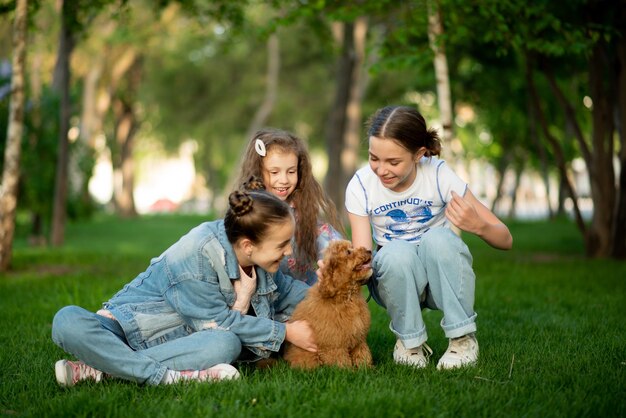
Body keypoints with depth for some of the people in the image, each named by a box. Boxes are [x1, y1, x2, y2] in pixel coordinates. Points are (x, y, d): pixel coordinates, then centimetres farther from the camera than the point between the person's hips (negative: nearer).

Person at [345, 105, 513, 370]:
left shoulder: (438, 175, -17)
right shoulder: (360, 187, -13)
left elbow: (505, 240, -16)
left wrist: (479, 226, -39)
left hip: (442, 277, 0)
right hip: (396, 279, 0)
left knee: (439, 237, -33)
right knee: (396, 252, -33)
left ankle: (463, 337, -15)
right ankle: (410, 341, -9)